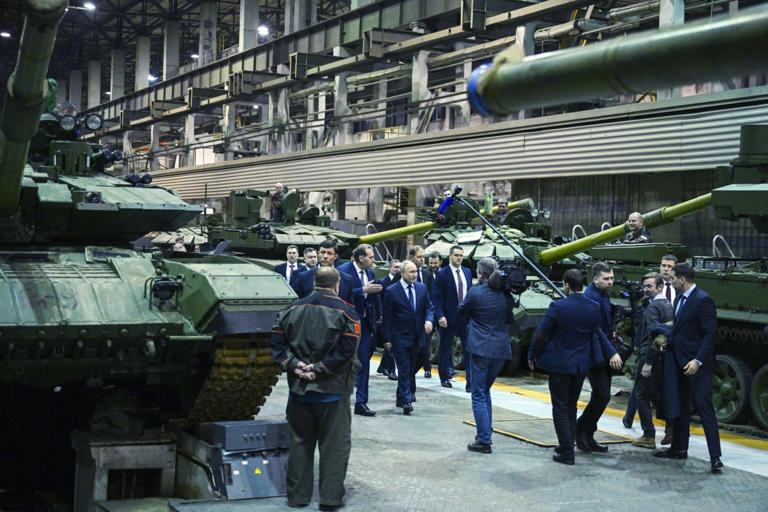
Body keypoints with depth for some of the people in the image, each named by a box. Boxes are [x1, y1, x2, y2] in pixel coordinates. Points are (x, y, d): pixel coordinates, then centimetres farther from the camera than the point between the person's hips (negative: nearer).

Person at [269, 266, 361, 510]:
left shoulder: (293, 309, 5)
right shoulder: (345, 312, -7)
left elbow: (276, 341, 1)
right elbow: (346, 349, -16)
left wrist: (292, 365, -5)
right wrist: (319, 368, -13)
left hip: (298, 389, 4)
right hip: (332, 389, -4)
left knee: (300, 442, 13)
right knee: (334, 444, 5)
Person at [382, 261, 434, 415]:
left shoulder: (421, 288, 6)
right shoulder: (392, 291, -7)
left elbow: (428, 307, 12)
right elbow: (387, 317, -5)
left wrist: (429, 320, -10)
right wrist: (387, 339, -7)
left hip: (417, 337, 5)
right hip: (400, 337, -4)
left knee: (412, 369, 12)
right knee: (404, 369, -7)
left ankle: (401, 397, 29)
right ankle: (406, 401, -5)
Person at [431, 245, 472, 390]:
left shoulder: (467, 272, 10)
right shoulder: (442, 274, -6)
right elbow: (436, 297, -9)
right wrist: (440, 316, -18)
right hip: (449, 318, -4)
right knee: (445, 348, 9)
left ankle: (470, 381, -1)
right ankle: (444, 377, 23)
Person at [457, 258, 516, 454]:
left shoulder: (475, 293, -9)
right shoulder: (506, 294, 5)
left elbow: (460, 318, 4)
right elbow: (510, 319, 19)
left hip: (480, 348, -5)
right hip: (501, 348, 5)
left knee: (478, 395, 0)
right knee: (485, 391, 20)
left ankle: (484, 441, -3)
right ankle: (485, 434, 22)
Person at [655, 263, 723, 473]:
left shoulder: (703, 300, -15)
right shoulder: (679, 298, 12)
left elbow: (711, 334, -18)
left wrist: (698, 361, -23)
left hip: (698, 365, -9)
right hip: (681, 362, 9)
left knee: (704, 407, -10)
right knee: (681, 406, 17)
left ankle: (715, 457, -8)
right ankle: (679, 448, 29)